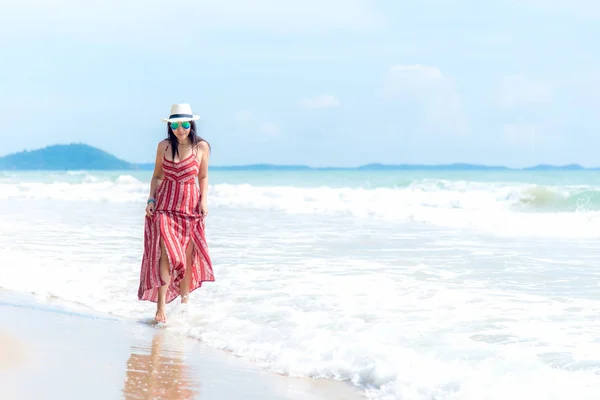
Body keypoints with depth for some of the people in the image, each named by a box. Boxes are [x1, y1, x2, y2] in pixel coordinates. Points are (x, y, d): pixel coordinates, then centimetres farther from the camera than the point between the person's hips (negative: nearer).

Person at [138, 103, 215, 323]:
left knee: (187, 257, 5)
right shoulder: (164, 146, 2)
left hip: (190, 206, 1)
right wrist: (151, 199, -2)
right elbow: (157, 176, 10)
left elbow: (203, 177, 9)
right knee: (167, 254, -13)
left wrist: (203, 201, -2)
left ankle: (185, 301, 21)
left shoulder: (202, 147, 0)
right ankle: (161, 307, -13)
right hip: (165, 206, -1)